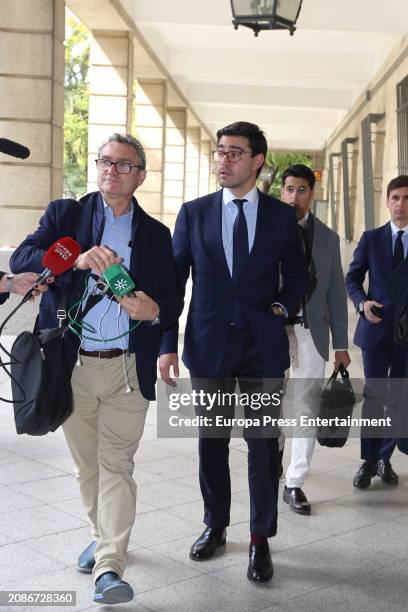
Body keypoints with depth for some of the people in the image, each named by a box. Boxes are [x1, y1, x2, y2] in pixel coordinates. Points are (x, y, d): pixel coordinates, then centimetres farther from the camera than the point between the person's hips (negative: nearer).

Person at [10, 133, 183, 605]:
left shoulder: (155, 234, 9)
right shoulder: (64, 214, 6)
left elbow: (173, 301, 8)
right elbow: (21, 259, -10)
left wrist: (153, 310, -16)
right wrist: (77, 260, -26)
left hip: (128, 370, -1)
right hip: (73, 366, 1)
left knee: (117, 465, -5)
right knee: (86, 464, 14)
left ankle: (109, 568, -3)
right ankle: (102, 536, 34)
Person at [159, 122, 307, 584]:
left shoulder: (282, 216, 3)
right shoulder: (193, 213, 3)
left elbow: (296, 276, 15)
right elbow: (173, 280, 3)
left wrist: (283, 307, -6)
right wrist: (167, 345, -2)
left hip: (263, 347, -1)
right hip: (209, 345, 1)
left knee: (263, 444, 4)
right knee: (212, 442, 12)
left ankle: (261, 539, 18)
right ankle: (215, 526, 30)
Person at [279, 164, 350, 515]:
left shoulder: (328, 238, 10)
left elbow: (336, 292, 10)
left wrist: (341, 345, 7)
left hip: (311, 332, 2)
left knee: (307, 410, 4)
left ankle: (295, 484, 14)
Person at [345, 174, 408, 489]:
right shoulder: (372, 238, 4)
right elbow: (353, 278, 7)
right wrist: (363, 302, -11)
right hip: (377, 329, -1)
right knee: (374, 396, 0)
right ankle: (369, 462, 9)